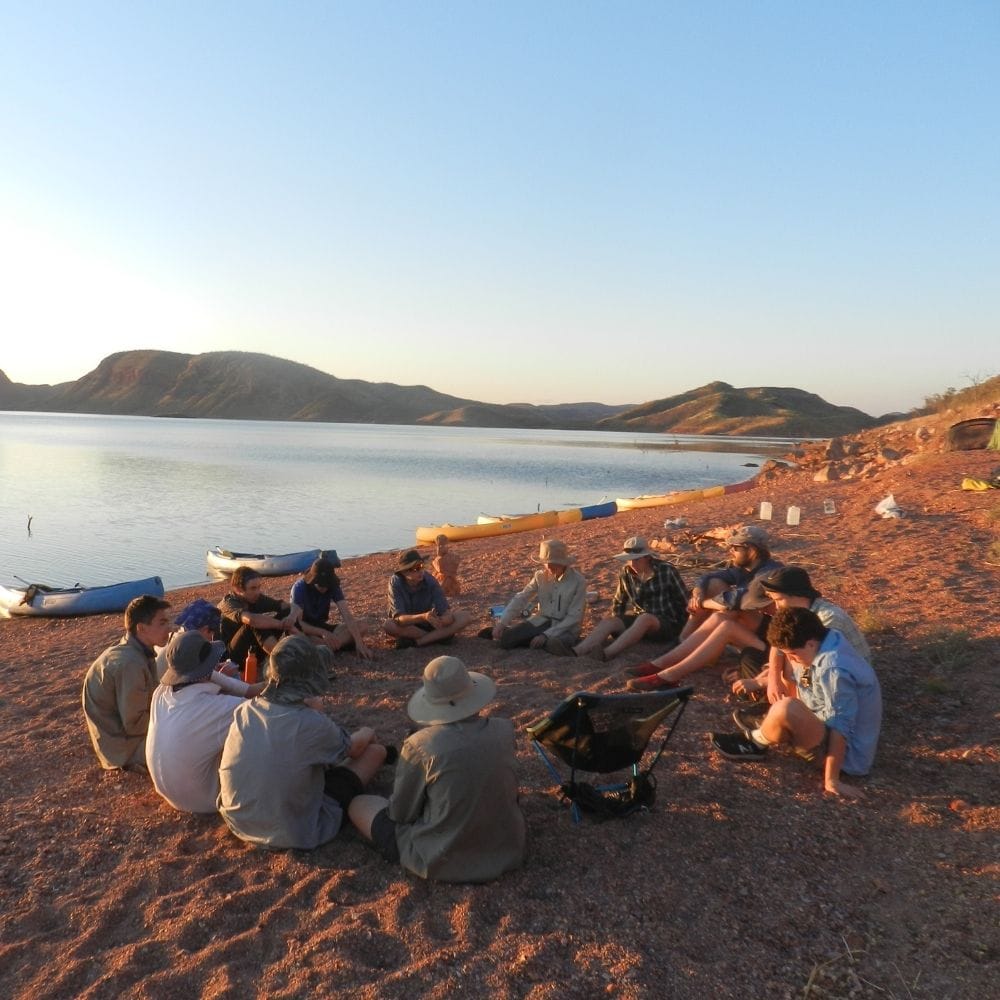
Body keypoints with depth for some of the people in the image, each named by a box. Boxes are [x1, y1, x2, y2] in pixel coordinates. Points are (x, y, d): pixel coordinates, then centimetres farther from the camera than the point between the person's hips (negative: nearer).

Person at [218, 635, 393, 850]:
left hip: (239, 823, 5)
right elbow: (353, 748, -1)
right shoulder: (313, 724, -24)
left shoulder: (243, 711, -10)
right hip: (294, 835, -5)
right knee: (375, 749, 9)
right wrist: (367, 734, 19)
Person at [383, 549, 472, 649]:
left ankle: (414, 642, -24)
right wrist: (423, 617, -50)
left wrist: (447, 618, -48)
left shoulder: (430, 581, -19)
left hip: (428, 624, 2)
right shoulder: (395, 582, -24)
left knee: (465, 617, -21)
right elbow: (399, 618, -33)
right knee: (388, 625, -37)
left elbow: (446, 611, -24)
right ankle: (437, 637, -19)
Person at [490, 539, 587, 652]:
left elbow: (574, 617, -15)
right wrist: (502, 623, -16)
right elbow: (521, 599, -2)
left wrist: (546, 635, -24)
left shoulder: (578, 581, -14)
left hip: (566, 627, -2)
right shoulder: (540, 576, -2)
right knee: (506, 639, -24)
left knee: (554, 645, -38)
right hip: (542, 621, 2)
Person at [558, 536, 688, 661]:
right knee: (607, 622, -19)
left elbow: (683, 601, -2)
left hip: (669, 623, -5)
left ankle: (607, 653, -53)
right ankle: (576, 652, -43)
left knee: (644, 619, -38)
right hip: (641, 620, 5)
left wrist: (679, 626, -3)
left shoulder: (666, 571, -10)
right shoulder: (626, 573, 2)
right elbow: (618, 601, 18)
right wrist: (617, 625, 8)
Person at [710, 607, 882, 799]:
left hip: (846, 754, -10)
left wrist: (832, 779, -26)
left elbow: (840, 728, -29)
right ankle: (766, 729, 18)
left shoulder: (834, 670, -30)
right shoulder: (830, 639, -4)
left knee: (785, 709, -33)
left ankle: (755, 743, -3)